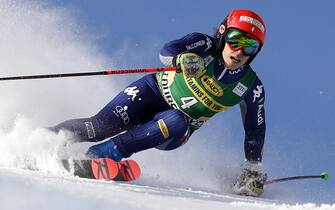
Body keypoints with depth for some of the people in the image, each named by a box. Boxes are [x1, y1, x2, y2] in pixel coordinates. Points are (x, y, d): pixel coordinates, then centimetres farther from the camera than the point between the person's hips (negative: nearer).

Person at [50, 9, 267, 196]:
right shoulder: (205, 45, -18)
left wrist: (253, 169, -10)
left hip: (180, 128, 1)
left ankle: (102, 153, -35)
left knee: (176, 123, -35)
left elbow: (255, 130, -2)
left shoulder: (251, 87, -12)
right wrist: (183, 59, -56)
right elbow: (167, 51, -33)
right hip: (154, 91, -1)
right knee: (102, 125, -23)